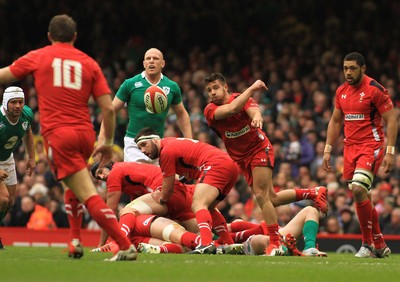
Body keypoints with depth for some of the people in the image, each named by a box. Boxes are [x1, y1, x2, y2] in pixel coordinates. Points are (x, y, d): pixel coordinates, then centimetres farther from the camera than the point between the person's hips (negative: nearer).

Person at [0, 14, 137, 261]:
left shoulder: (38, 57, 8)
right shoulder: (89, 63, 12)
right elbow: (109, 108, 5)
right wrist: (108, 143, 16)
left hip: (58, 134, -4)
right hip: (85, 133, 4)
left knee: (89, 195, -11)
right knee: (73, 187, 29)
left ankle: (126, 245, -21)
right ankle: (77, 243, 29)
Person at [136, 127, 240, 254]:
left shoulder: (166, 151, -6)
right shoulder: (171, 142, 23)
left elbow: (168, 190, 2)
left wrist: (160, 199, 20)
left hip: (216, 165, -10)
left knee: (198, 205, -25)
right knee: (208, 208, 26)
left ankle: (207, 244, -48)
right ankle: (230, 245, 26)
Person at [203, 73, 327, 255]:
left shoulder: (242, 98, -12)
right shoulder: (210, 110, -11)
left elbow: (254, 110, -34)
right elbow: (232, 108, -29)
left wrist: (257, 116, -58)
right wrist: (252, 88, -28)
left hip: (259, 149, -4)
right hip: (240, 158, 4)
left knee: (261, 196, -19)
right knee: (271, 199, 9)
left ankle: (275, 244, -15)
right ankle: (314, 193, 28)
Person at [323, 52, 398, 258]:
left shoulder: (375, 89, -10)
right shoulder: (341, 91, 11)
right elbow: (335, 121, 20)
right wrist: (327, 150, 15)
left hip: (371, 146, -7)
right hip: (350, 147, 7)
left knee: (358, 190, -22)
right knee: (361, 196, 6)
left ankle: (368, 244, -11)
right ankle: (380, 246, 17)